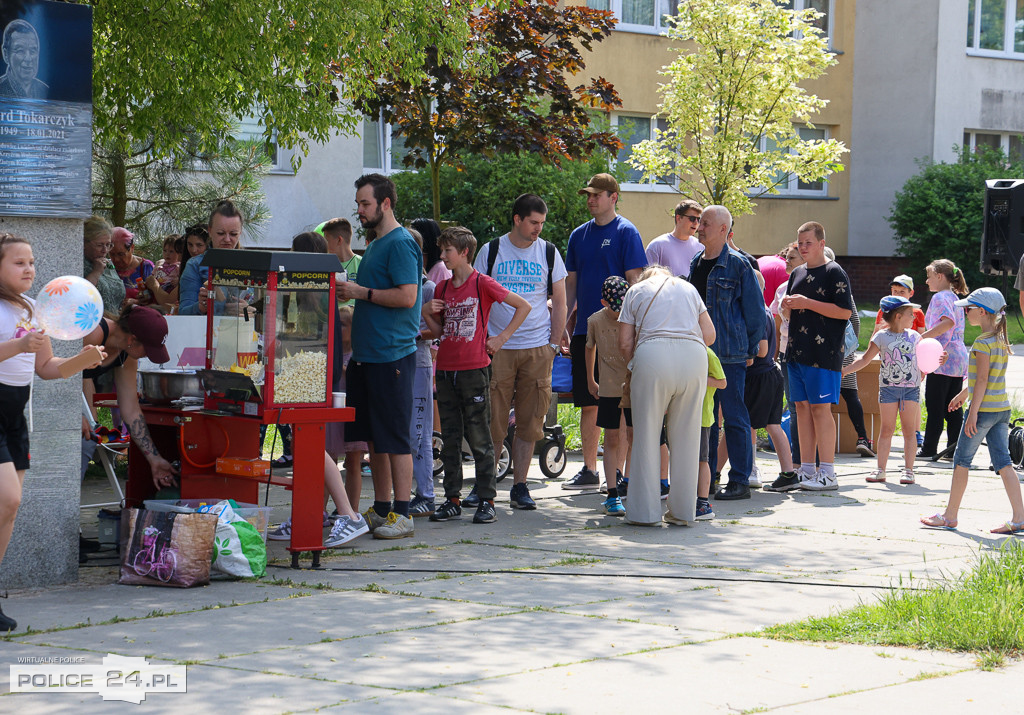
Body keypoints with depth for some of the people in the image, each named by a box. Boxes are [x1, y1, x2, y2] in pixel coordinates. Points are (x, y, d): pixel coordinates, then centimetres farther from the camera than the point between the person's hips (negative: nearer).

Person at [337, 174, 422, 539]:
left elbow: (407, 296, -19)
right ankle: (381, 510, 18)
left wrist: (362, 292, -14)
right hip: (366, 355, 10)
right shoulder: (374, 245, 19)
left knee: (394, 437, -7)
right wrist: (349, 293, 12)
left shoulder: (401, 243, -11)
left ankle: (402, 514, -3)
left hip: (392, 355, -10)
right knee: (372, 436, 11)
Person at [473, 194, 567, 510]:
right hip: (497, 349, -1)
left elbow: (559, 303, 11)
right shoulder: (491, 251, 4)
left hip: (538, 349, 1)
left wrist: (554, 344, 3)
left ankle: (519, 486, 9)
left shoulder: (549, 253, 7)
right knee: (494, 421, -3)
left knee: (529, 423, 2)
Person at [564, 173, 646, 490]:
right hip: (585, 330, 6)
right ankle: (589, 471, 14)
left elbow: (634, 280, -8)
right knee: (588, 404, 8)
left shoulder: (625, 232, -4)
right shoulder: (579, 235, 13)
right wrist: (563, 325, 9)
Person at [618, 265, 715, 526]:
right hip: (694, 356, 2)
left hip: (653, 355, -2)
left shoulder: (636, 291, 21)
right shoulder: (688, 288, 27)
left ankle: (645, 511, 2)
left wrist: (636, 367, 29)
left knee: (647, 435, 3)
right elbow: (709, 334, 19)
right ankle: (682, 511, 9)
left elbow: (625, 342, 13)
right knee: (686, 435, 6)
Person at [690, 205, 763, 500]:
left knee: (734, 416, -3)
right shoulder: (696, 263, 13)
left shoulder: (738, 265, -8)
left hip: (730, 354, -7)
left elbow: (755, 310, -6)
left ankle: (740, 481, 1)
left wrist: (750, 351, -5)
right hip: (701, 352, 7)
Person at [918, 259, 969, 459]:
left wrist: (922, 337, -26)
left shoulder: (940, 297, -9)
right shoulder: (954, 297, 19)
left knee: (934, 406, -3)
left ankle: (929, 450, 1)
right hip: (959, 359, 9)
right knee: (953, 407, 10)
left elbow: (948, 322, -26)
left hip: (943, 360, -9)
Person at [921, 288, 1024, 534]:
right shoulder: (1001, 340, 12)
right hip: (1002, 409, 8)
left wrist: (973, 413, -19)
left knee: (962, 460, 3)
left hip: (984, 409, -8)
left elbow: (982, 380, -19)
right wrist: (964, 393, 34)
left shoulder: (982, 343, -15)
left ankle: (950, 516, 11)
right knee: (1003, 462, 5)